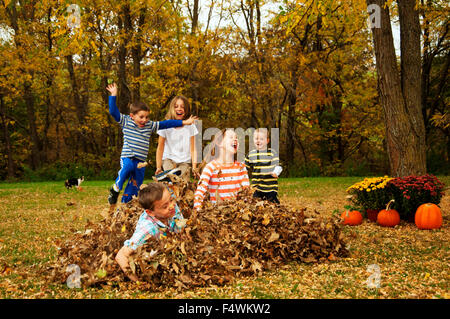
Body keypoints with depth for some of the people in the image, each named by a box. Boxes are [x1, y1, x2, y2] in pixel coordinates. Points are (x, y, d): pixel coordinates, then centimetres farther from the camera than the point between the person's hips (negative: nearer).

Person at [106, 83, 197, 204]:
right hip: (127, 157, -4)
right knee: (128, 167, -37)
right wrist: (113, 96, -8)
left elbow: (165, 124, 9)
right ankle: (116, 188, -14)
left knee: (134, 187, 5)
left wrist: (183, 122, 7)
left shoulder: (150, 125, 10)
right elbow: (113, 111, -3)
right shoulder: (126, 122, 2)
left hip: (141, 161, 4)